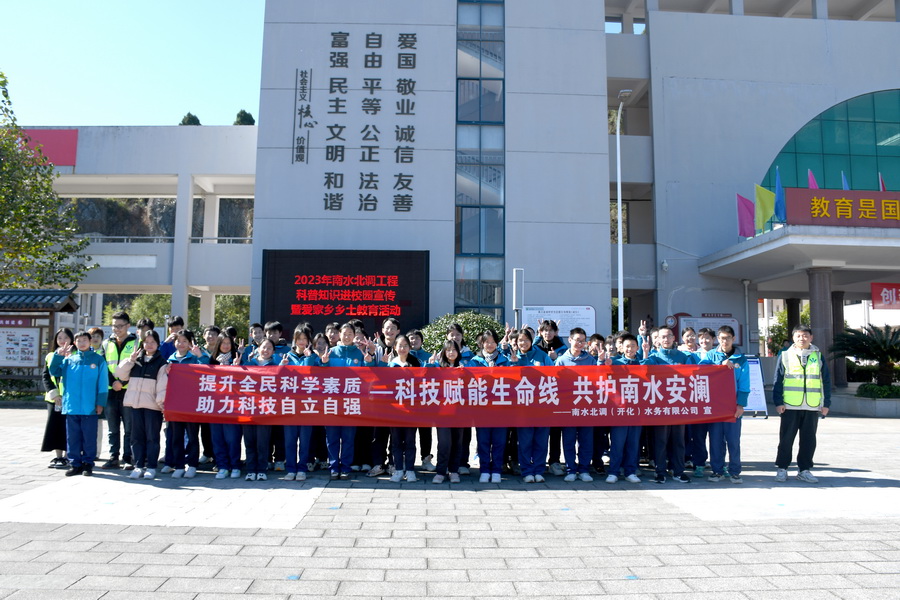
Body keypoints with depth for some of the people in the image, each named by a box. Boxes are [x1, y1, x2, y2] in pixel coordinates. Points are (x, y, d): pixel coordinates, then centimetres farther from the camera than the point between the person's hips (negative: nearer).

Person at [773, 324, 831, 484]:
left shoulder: (819, 356, 8)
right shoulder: (785, 356, 3)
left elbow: (826, 381, 10)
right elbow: (778, 380, 1)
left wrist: (826, 403, 6)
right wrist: (778, 402, -5)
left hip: (812, 407, 2)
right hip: (790, 406, -2)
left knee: (809, 439, 7)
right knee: (786, 438, 3)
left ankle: (804, 470, 18)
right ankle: (782, 469, 13)